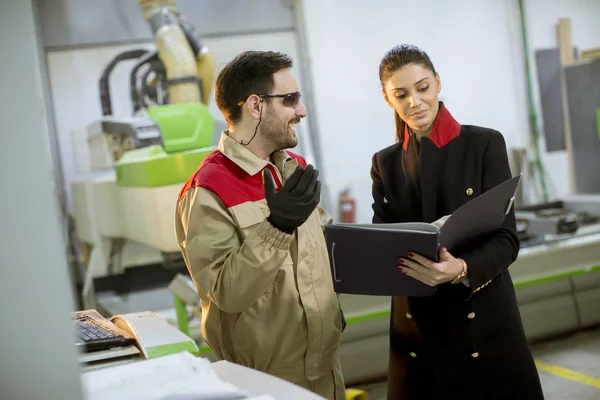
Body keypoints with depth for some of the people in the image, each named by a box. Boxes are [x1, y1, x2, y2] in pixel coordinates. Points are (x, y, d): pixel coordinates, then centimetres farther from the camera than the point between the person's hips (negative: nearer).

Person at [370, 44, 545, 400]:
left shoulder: (485, 144, -4)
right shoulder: (385, 162, 6)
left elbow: (506, 238, -9)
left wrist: (462, 269, -29)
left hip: (483, 319, -2)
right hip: (415, 324, 3)